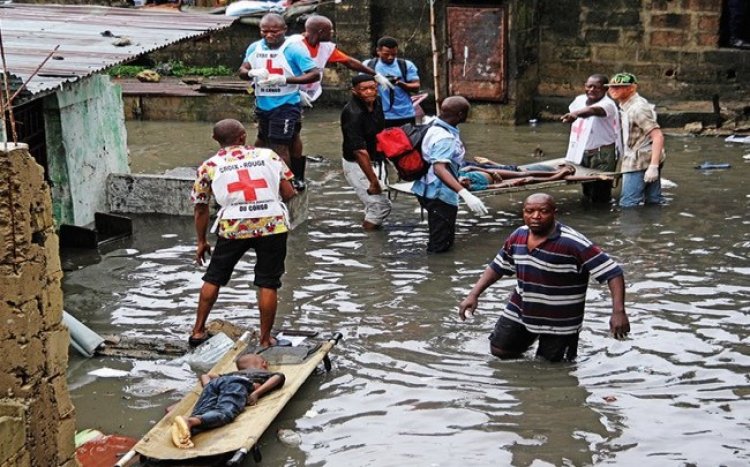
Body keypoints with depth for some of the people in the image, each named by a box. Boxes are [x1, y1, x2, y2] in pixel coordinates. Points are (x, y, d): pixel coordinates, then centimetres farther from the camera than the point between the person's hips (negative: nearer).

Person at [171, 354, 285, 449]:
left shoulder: (233, 373, 47)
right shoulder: (266, 374, 36)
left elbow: (205, 375, 40)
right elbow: (279, 376, 12)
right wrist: (256, 393, 5)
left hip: (215, 381, 5)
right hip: (237, 384, -5)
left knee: (201, 415, -18)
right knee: (224, 414, -28)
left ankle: (186, 430, -52)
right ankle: (188, 421, -56)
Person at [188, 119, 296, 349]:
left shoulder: (209, 166, 10)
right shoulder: (268, 155, 10)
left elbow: (201, 209, 14)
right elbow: (289, 193, 7)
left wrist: (202, 242, 24)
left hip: (233, 226, 0)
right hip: (273, 224, 0)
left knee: (213, 278, 18)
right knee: (267, 284, 10)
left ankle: (198, 331, 26)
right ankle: (265, 339, 16)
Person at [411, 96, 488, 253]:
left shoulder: (436, 128, 6)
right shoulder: (445, 138, -25)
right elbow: (439, 169, -39)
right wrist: (465, 194, -48)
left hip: (431, 191, 11)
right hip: (439, 195, -11)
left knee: (444, 241, 23)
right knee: (440, 247, -3)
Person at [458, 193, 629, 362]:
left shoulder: (573, 244, -26)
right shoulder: (518, 236, -7)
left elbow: (613, 272, -26)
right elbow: (497, 267, 9)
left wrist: (618, 312, -36)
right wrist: (473, 295, 0)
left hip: (559, 321, -5)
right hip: (520, 311, 5)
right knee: (499, 351, 11)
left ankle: (567, 338, 37)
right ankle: (530, 335, 37)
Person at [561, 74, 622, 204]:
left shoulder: (608, 104, -20)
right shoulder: (579, 100, 3)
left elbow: (593, 110, -42)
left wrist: (576, 113, -61)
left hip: (602, 154, -7)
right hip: (582, 152, 7)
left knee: (599, 195, -6)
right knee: (587, 192, 18)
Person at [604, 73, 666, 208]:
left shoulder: (637, 108, -18)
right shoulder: (627, 106, 13)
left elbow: (658, 136, -24)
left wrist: (653, 166, -30)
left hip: (639, 162, -10)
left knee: (627, 205, -9)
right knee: (653, 202, 12)